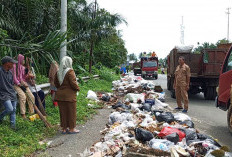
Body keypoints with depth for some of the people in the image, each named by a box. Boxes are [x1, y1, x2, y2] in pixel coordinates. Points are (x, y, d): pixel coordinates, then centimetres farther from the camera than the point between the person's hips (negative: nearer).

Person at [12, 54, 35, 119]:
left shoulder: (23, 67, 15)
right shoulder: (14, 66, -6)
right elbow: (14, 77, -10)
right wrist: (19, 84, -16)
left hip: (24, 84, 6)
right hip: (17, 85, -6)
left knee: (31, 97, -9)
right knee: (23, 96, -27)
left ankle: (32, 112, 2)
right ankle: (23, 114, -23)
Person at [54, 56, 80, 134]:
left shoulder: (58, 72, 6)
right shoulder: (70, 71, -15)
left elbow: (56, 83, 12)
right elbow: (73, 82, -18)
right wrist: (77, 88, -2)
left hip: (60, 95, 6)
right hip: (69, 95, -6)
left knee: (63, 112, 12)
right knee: (71, 112, 6)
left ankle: (64, 128, 20)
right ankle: (71, 128, 13)